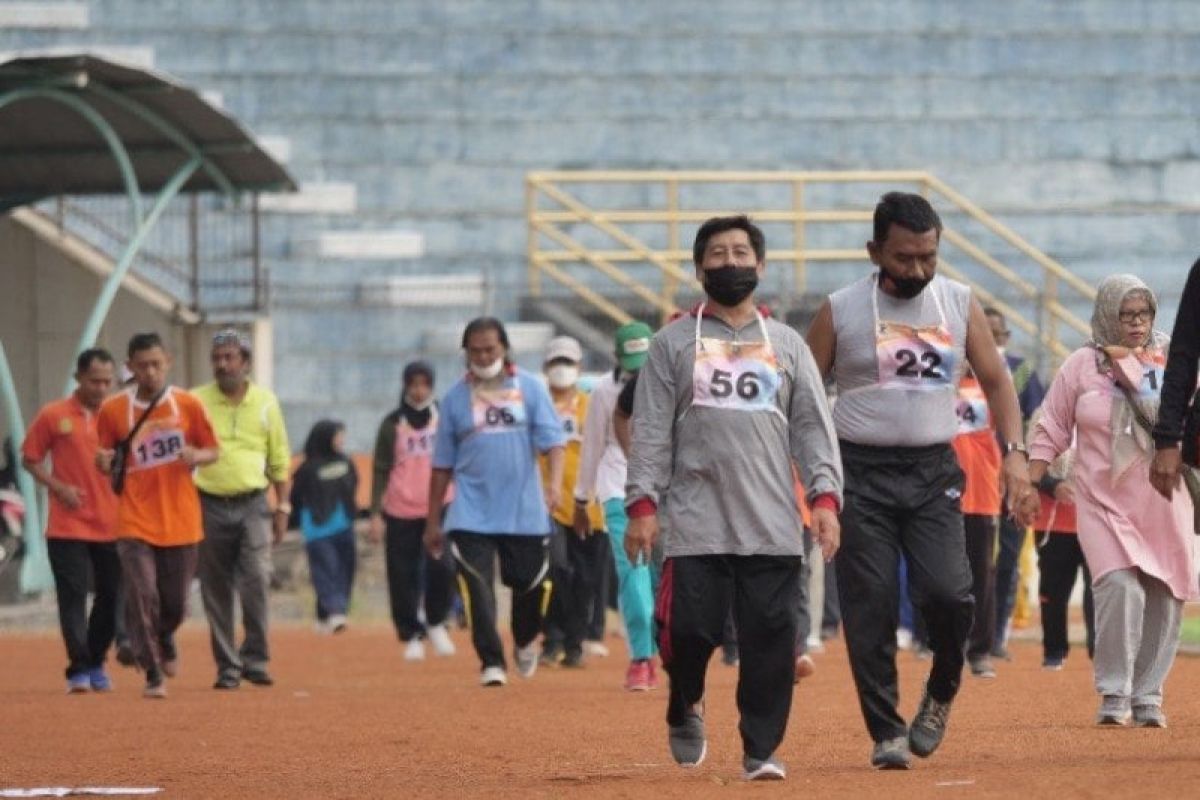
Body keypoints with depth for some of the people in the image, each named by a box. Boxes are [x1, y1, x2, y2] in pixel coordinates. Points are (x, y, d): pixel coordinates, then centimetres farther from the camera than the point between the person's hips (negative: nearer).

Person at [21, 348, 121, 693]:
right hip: (68, 526, -3)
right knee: (72, 597, -7)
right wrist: (57, 487, -9)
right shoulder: (52, 416, -1)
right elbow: (30, 458, 5)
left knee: (111, 597, 7)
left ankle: (95, 664, 24)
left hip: (112, 526, 3)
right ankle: (78, 670, -6)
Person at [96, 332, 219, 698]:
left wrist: (196, 456, -14)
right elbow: (107, 464, 9)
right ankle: (153, 674, -3)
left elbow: (212, 452, 8)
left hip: (180, 521, 1)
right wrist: (104, 462, -15)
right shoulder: (112, 410, -1)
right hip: (135, 521, -1)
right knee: (142, 596, -14)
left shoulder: (188, 405, 0)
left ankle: (164, 640, 42)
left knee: (175, 604, 8)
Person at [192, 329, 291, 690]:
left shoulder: (266, 402, 7)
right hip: (211, 507, 0)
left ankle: (255, 659, -3)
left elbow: (279, 460, 13)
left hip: (253, 505, 0)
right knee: (216, 591, 2)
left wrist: (282, 507, 9)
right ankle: (227, 666, 10)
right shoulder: (196, 402, 1)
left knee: (257, 580, -13)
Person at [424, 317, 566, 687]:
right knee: (478, 586, -13)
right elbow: (442, 464, 10)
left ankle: (525, 642, 34)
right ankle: (491, 662, -8)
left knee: (529, 582, 6)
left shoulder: (530, 388, 3)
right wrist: (432, 521, 9)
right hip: (471, 513, 0)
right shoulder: (455, 397, 6)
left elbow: (552, 440, -4)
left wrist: (554, 482, -23)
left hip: (525, 510, 0)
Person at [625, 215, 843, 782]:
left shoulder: (787, 345, 14)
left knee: (771, 637, -5)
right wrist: (642, 502, -6)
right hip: (695, 519, -1)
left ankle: (761, 750, 4)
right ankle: (684, 711, 22)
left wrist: (824, 497, -3)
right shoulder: (672, 344, 9)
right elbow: (650, 431, 4)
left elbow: (813, 428, 9)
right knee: (689, 628, -7)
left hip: (773, 525, 1)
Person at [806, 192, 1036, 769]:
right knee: (869, 610, -5)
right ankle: (886, 732, 4)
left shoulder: (960, 305, 5)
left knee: (947, 593, -14)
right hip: (862, 476, -1)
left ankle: (942, 691, 14)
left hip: (934, 473, 1)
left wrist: (1014, 453, -1)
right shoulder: (840, 311, -2)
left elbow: (995, 380, 12)